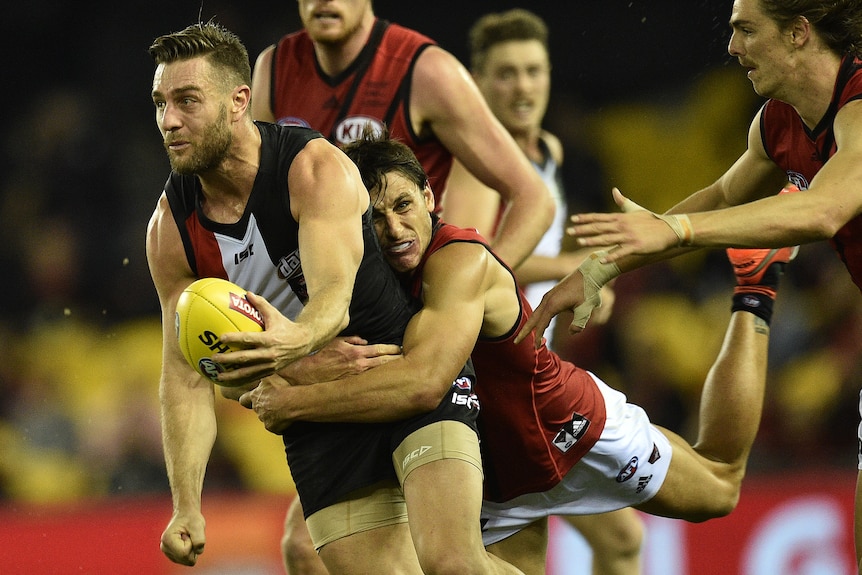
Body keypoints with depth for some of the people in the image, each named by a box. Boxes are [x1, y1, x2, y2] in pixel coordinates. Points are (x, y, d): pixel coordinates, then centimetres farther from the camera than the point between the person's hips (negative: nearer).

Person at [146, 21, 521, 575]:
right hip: (316, 415, 5)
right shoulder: (171, 229, -5)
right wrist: (187, 506, -14)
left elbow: (335, 299, -34)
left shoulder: (318, 168, -19)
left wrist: (294, 339, -59)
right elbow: (187, 378, -2)